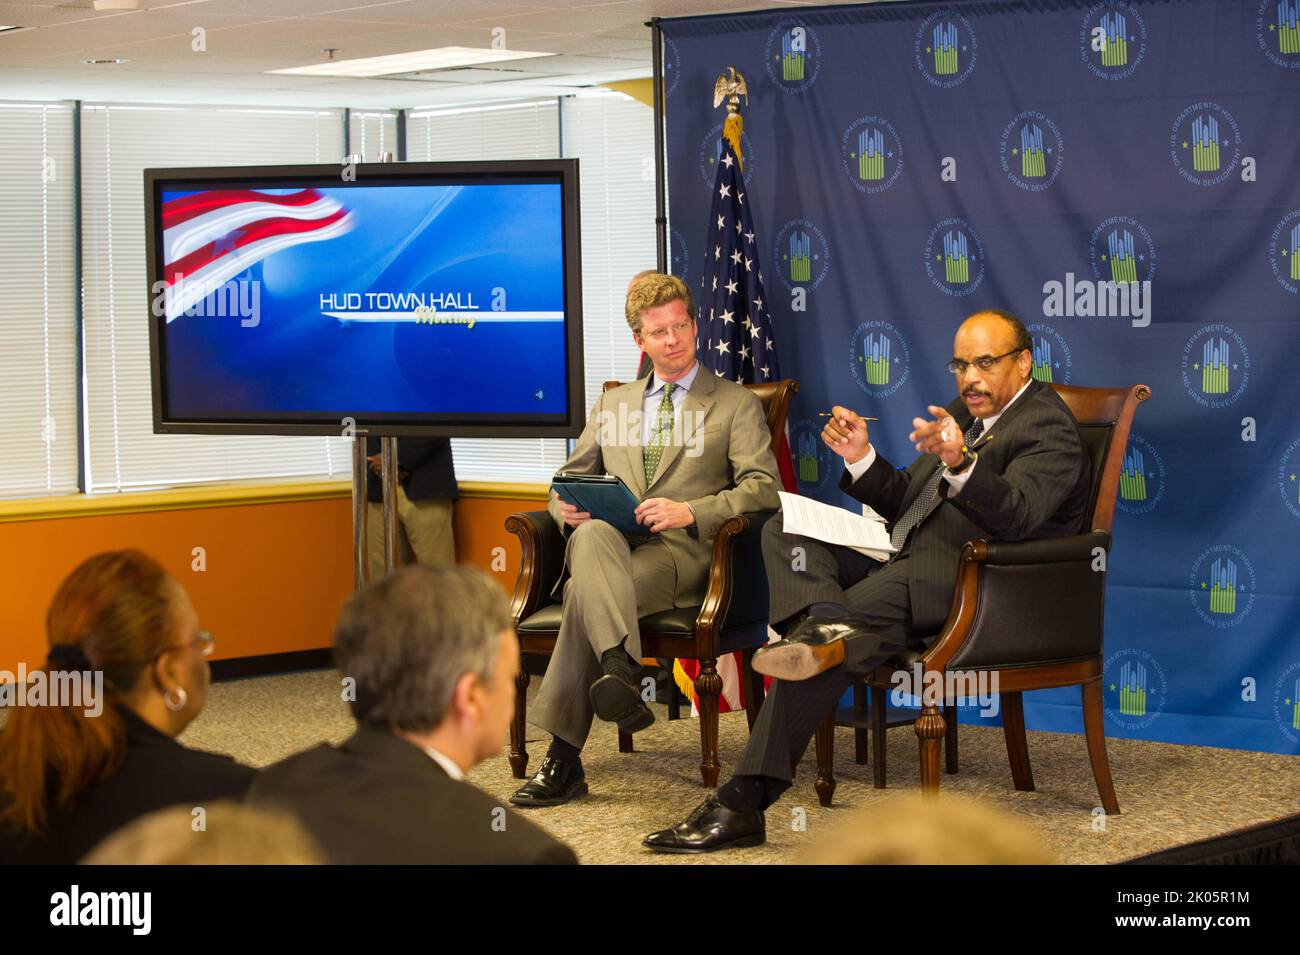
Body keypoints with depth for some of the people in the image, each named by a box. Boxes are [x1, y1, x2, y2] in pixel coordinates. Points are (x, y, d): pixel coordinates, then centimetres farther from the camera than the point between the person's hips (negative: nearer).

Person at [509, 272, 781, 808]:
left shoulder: (737, 406, 15)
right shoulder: (612, 406, 28)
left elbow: (762, 488, 2)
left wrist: (690, 512, -16)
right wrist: (567, 508, -1)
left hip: (682, 550, -3)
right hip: (607, 545, 3)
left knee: (587, 595, -35)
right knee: (593, 537, -38)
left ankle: (563, 758, -41)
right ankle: (619, 670, -54)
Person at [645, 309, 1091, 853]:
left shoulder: (1048, 427, -6)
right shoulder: (961, 415, 24)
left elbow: (1017, 516, -26)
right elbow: (903, 505, 26)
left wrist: (960, 462, -46)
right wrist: (862, 459, 5)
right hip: (903, 564, 10)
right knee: (786, 529, -9)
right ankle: (824, 621, -40)